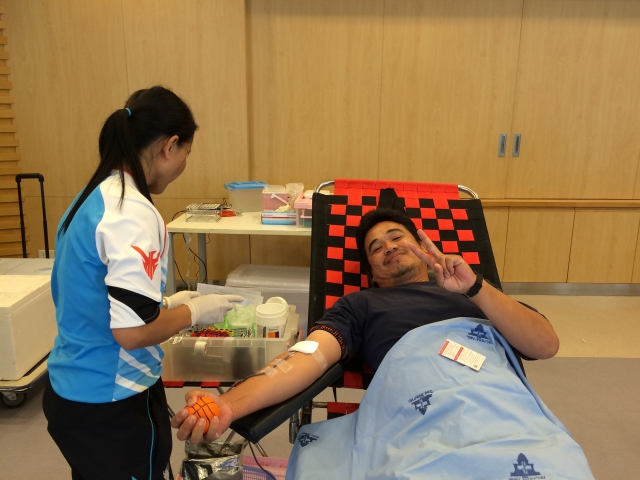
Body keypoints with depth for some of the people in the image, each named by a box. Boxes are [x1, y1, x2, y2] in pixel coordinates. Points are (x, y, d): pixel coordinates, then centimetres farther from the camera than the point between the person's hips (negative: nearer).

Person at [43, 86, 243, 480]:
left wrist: (165, 302, 11)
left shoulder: (94, 196, 3)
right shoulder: (134, 213, -24)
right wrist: (193, 312, -12)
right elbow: (132, 330, -28)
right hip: (110, 405, -8)